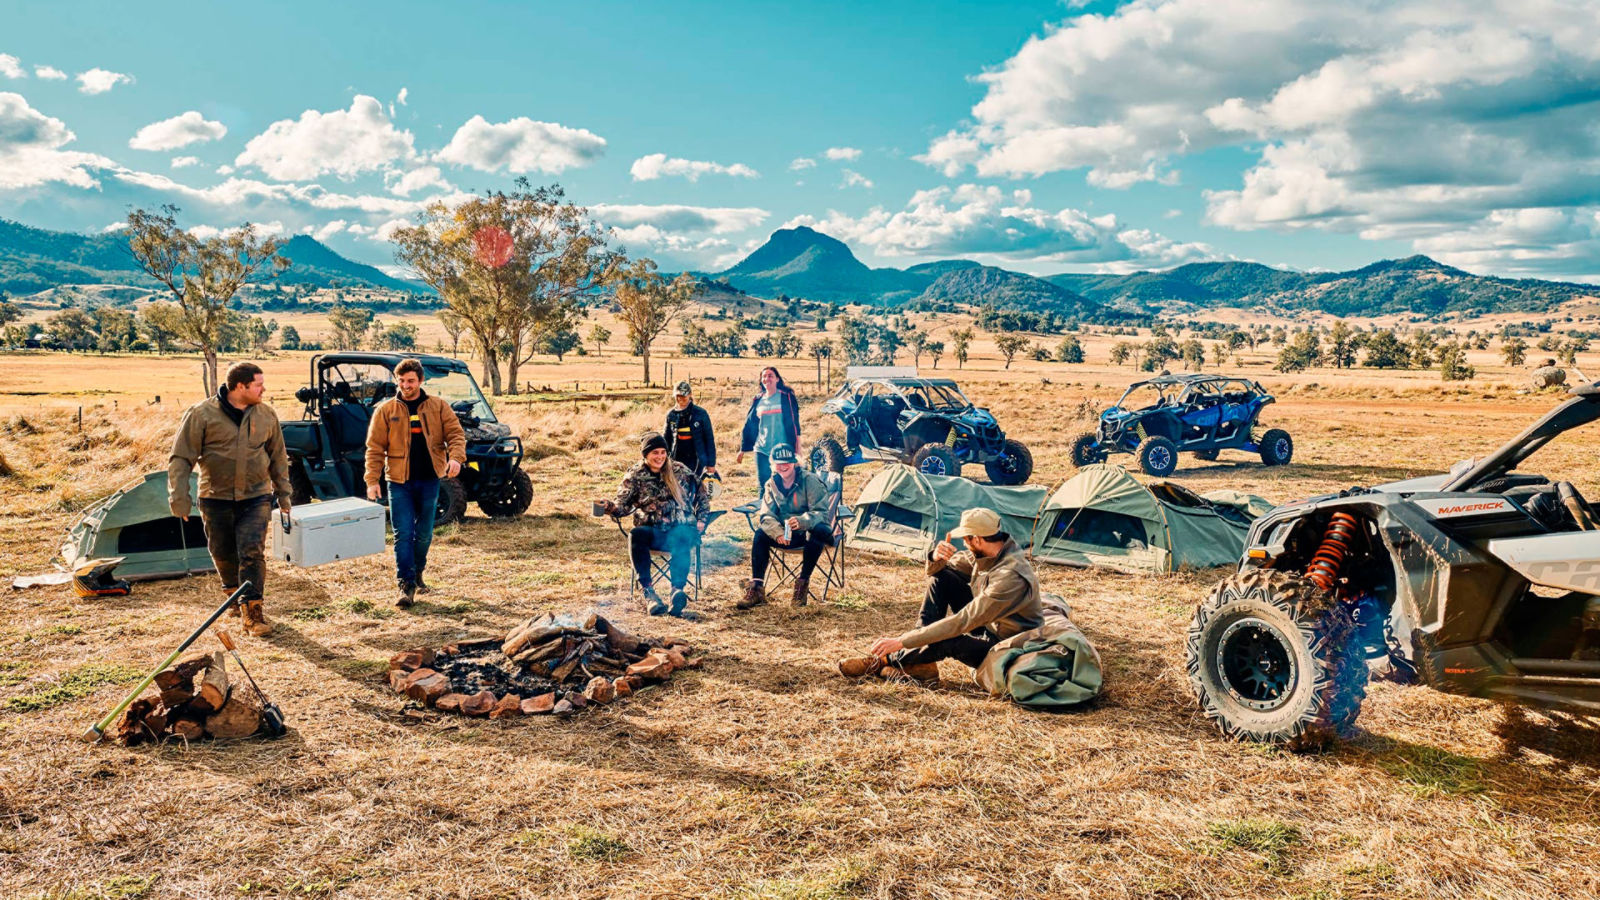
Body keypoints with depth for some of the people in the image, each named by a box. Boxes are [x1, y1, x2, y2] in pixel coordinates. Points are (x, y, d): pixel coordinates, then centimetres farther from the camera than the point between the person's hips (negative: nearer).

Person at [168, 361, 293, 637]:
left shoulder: (267, 415, 3)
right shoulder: (202, 414, -8)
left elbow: (278, 457, 14)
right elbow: (181, 457, -6)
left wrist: (283, 494, 16)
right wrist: (178, 496, -12)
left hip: (256, 497, 1)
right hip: (216, 498, -1)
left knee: (252, 552, -9)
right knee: (223, 553, 13)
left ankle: (252, 609, -3)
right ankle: (234, 592, 40)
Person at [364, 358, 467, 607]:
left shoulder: (438, 406, 4)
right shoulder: (385, 410, 2)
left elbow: (456, 434, 0)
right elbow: (375, 448, 1)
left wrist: (456, 457, -20)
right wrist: (372, 480, -7)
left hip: (429, 480, 1)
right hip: (399, 482, -1)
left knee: (424, 533, 12)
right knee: (403, 534, -5)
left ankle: (417, 574, 32)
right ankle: (406, 585, -2)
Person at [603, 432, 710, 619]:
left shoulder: (679, 471, 11)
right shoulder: (635, 476, 9)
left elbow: (701, 494, 19)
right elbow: (623, 505, 3)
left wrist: (701, 519, 8)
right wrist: (610, 507, -19)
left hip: (681, 528, 0)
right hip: (653, 531, 1)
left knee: (682, 537, -37)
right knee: (636, 535, -34)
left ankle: (677, 590, -48)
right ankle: (649, 593, -34)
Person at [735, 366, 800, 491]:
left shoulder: (786, 397, 0)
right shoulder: (758, 400, 10)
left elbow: (794, 422, -1)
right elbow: (749, 425, 16)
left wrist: (797, 447, -5)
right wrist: (742, 450, 17)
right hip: (761, 450, 4)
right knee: (762, 487, 5)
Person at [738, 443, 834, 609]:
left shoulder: (810, 481, -13)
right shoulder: (772, 485, 2)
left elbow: (821, 511, -21)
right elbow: (767, 515, -5)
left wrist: (801, 521, -42)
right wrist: (778, 532, -27)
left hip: (810, 529, -4)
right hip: (787, 534, 4)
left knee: (817, 532, -38)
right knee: (760, 534, -21)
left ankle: (802, 583, -26)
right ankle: (756, 588, -21)